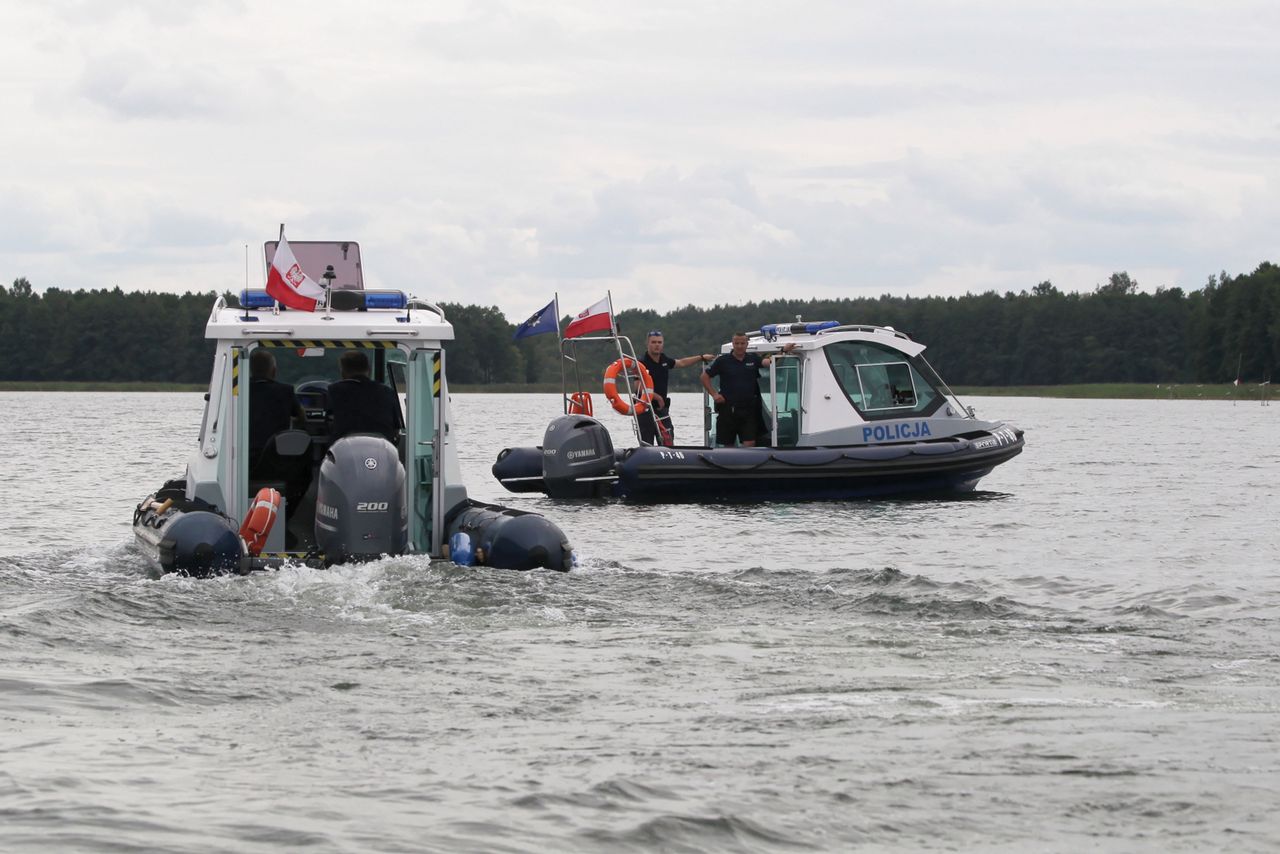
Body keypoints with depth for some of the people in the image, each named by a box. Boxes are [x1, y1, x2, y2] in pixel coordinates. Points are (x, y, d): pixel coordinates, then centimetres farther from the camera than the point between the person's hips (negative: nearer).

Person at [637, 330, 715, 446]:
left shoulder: (664, 359, 9)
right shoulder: (642, 363, -13)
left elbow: (681, 363, 28)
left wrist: (702, 357, 32)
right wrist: (657, 397, -19)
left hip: (662, 409, 7)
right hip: (646, 409, -7)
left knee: (668, 444, 4)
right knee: (646, 446, -4)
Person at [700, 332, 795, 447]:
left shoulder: (753, 359, 6)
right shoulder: (723, 360, 1)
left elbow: (767, 362, -12)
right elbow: (705, 376, 7)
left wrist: (783, 351, -28)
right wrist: (714, 394, -2)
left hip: (749, 410, 1)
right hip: (728, 410, 0)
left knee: (750, 443, -7)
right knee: (728, 444, 8)